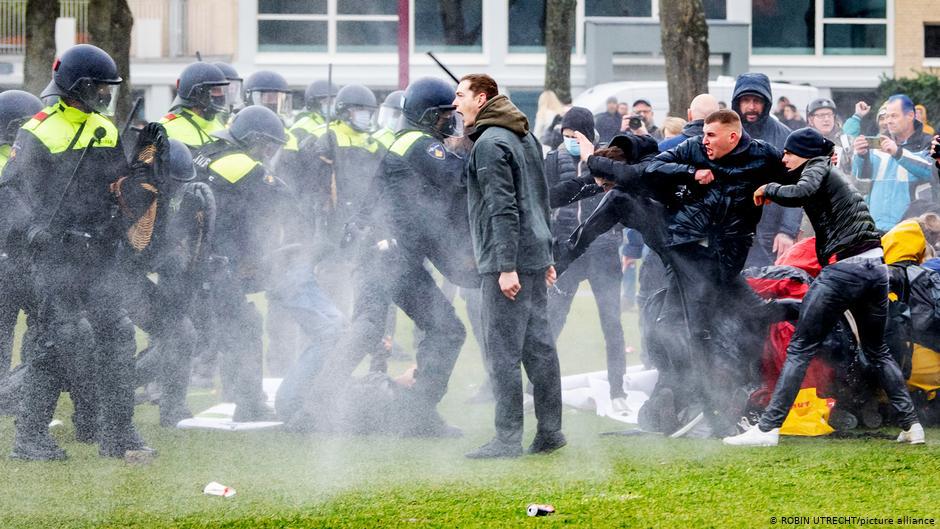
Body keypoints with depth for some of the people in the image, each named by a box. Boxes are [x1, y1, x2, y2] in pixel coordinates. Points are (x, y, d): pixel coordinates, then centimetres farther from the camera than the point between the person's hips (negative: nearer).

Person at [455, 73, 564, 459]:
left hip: (505, 261, -9)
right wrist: (546, 256, 24)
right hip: (535, 255, 9)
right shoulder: (525, 137, 17)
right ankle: (549, 431, 12)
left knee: (503, 349, -7)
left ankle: (508, 438, -7)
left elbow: (502, 207, -19)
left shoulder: (489, 144, -13)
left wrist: (506, 265, -21)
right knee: (538, 344, 10)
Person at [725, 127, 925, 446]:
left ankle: (768, 428, -8)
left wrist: (768, 190, -6)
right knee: (877, 350, 21)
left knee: (800, 349, -5)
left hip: (843, 267, -8)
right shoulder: (833, 173, 26)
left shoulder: (817, 167, 0)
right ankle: (911, 424, 15)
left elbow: (803, 192, -20)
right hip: (876, 266, 8)